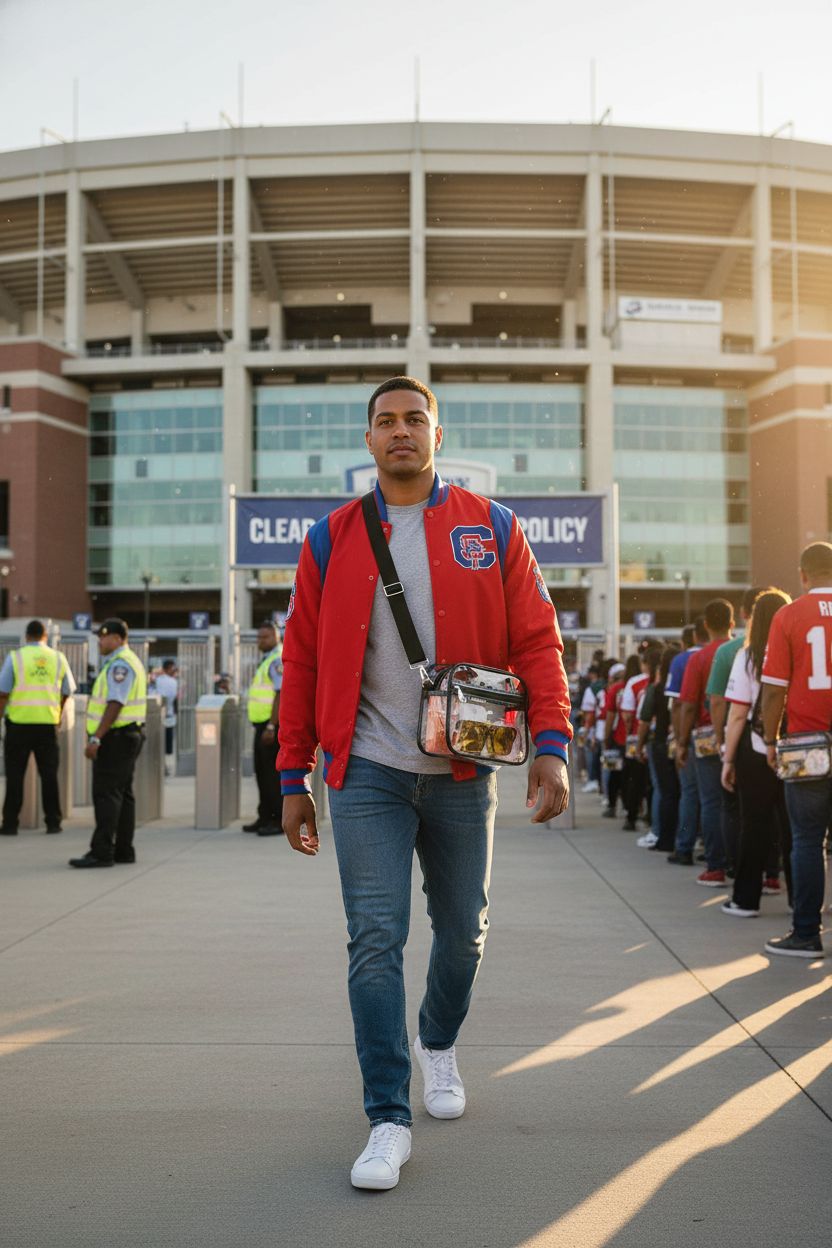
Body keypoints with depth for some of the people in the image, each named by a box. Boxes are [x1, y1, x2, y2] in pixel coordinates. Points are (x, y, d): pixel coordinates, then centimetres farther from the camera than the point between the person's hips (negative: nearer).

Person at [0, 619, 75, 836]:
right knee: (49, 774, 9)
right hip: (48, 722, 2)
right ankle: (53, 822, 11)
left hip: (19, 722, -2)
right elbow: (67, 692, 9)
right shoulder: (58, 658, 3)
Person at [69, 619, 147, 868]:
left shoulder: (120, 664, -16)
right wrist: (99, 736, 21)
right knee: (123, 794, 12)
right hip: (129, 735, 11)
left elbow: (115, 704, -24)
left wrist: (96, 738, -25)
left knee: (106, 794, -10)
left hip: (115, 737, -11)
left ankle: (102, 852, -11)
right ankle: (124, 850, 16)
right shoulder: (130, 661, 18)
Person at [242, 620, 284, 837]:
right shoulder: (266, 660, 19)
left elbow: (281, 694, -20)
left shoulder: (278, 660, -12)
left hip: (274, 724, -10)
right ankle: (265, 817, 18)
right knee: (262, 772, 12)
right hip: (263, 723, 10)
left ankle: (279, 821, -6)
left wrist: (271, 726, -25)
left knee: (273, 772, -9)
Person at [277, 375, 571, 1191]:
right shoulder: (331, 540, 5)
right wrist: (294, 779, 4)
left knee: (463, 930, 13)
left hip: (461, 772, 1)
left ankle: (438, 1044, 42)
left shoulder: (492, 530, 4)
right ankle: (388, 1119, 2)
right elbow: (303, 660, 6)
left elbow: (536, 640, 0)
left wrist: (551, 746, -13)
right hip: (368, 773, -1)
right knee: (374, 939, -7)